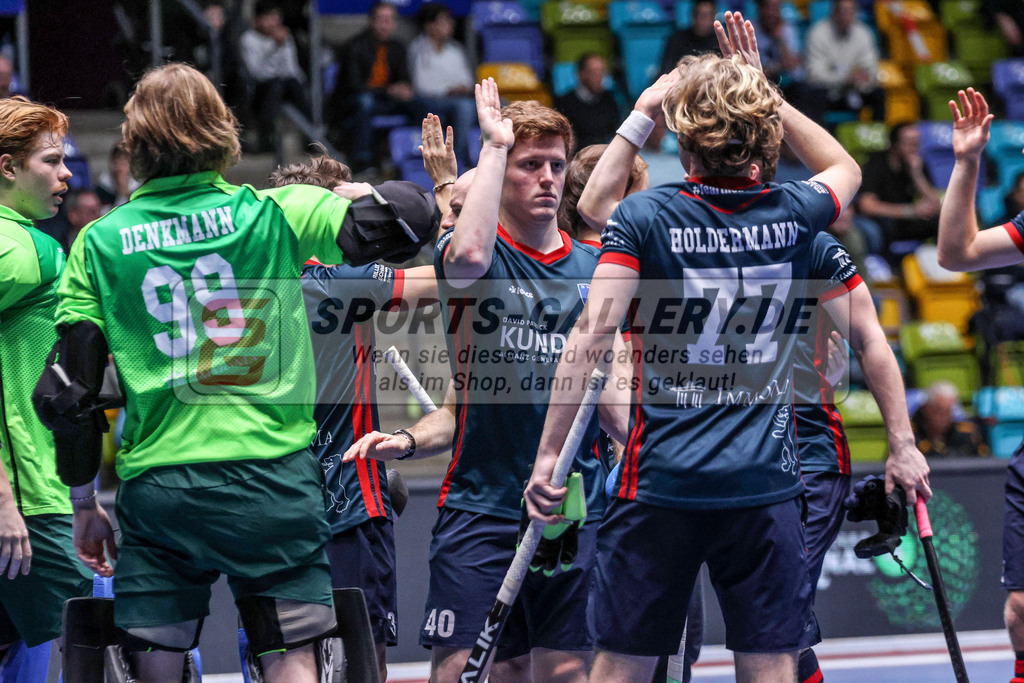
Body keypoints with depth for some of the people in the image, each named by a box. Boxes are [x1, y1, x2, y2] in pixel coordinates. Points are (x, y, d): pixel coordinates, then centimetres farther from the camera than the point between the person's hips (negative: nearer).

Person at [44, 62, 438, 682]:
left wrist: (85, 503, 13)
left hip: (157, 485, 1)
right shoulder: (277, 215, 1)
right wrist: (357, 196, 19)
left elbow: (68, 389, 4)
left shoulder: (98, 244, 5)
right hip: (274, 477, -1)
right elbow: (414, 216, -2)